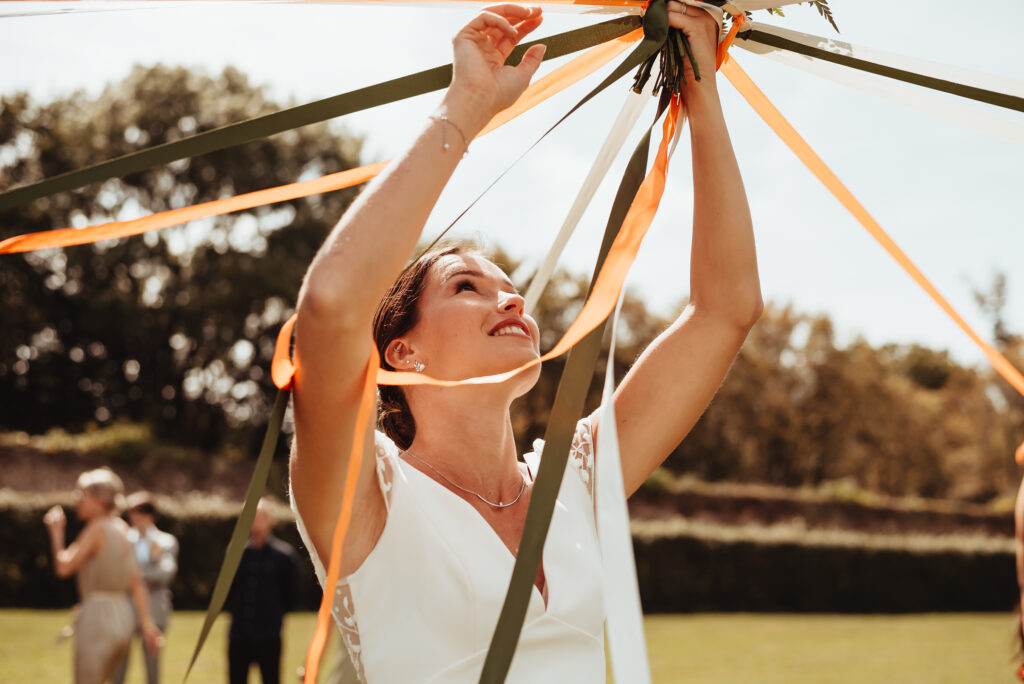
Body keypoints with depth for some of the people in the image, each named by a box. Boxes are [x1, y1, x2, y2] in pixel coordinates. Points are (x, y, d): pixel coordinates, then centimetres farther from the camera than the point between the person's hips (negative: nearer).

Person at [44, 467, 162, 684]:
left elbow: (63, 568, -15)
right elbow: (137, 582, 12)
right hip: (123, 618, 8)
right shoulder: (121, 530, 14)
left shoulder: (96, 529, -9)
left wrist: (56, 532, -2)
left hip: (97, 617, -8)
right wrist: (147, 623, 11)